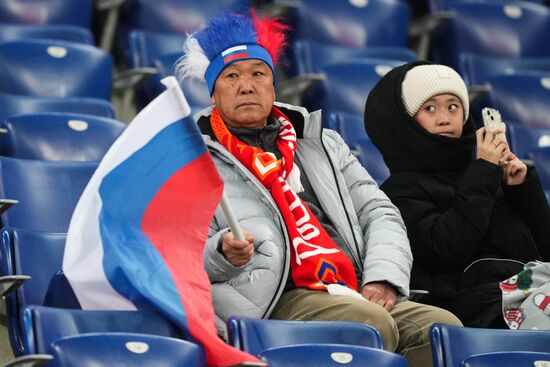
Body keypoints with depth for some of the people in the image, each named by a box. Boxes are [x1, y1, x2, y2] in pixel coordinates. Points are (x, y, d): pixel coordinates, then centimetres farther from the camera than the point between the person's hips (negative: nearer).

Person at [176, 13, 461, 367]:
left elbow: (379, 212, 19)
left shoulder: (324, 144, 26)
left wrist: (383, 278, 0)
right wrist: (224, 252, -21)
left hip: (357, 294, 5)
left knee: (443, 326, -23)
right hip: (280, 299, -5)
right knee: (371, 325, -34)